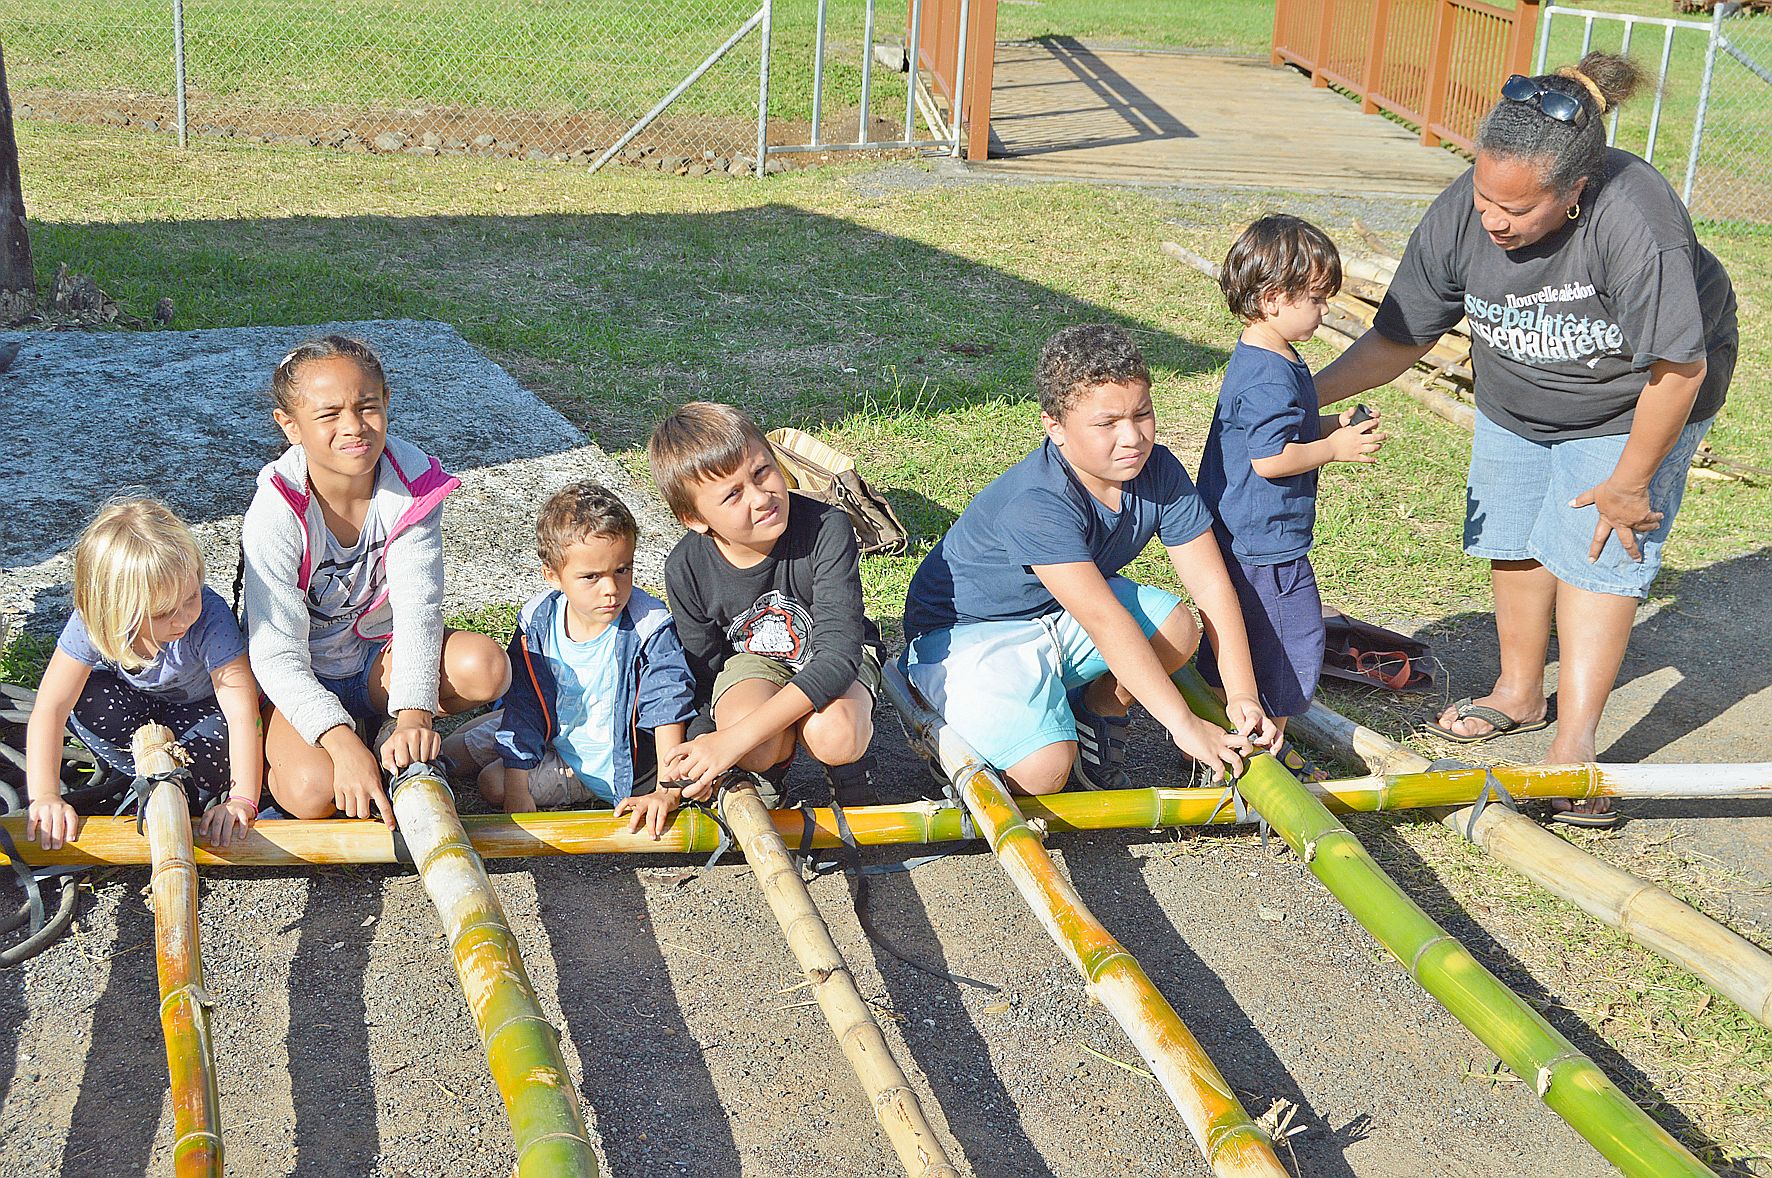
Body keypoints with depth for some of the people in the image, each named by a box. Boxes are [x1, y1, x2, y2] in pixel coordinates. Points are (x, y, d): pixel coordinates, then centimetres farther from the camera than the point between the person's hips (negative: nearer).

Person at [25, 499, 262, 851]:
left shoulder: (211, 616, -37)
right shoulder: (92, 622, -30)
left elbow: (242, 712, -41)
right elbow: (50, 707, -31)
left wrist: (243, 801, -50)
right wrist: (44, 796, -43)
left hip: (197, 705, -3)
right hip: (133, 701, 3)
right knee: (82, 698, -30)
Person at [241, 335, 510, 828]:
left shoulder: (412, 481, -16)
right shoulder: (277, 513, -24)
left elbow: (418, 605, -22)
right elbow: (277, 655, -27)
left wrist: (413, 714, -39)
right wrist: (342, 743, -41)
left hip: (379, 658, 3)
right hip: (299, 680, -2)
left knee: (485, 666, -28)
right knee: (314, 792, -30)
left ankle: (398, 733, 1)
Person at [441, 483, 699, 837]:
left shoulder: (650, 627, -28)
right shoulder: (538, 622, -17)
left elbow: (669, 706, -29)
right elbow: (523, 712, -11)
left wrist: (667, 792, -37)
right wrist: (517, 792, -12)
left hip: (617, 762, -5)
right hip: (556, 738, 5)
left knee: (491, 783, -12)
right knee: (452, 753, 12)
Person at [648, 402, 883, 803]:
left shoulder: (826, 529, -31)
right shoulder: (686, 570, -20)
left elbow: (838, 654, -37)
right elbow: (707, 679, -6)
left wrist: (736, 738, -45)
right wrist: (698, 761, -25)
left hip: (834, 658, -1)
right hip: (750, 660, 2)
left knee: (834, 738, -35)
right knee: (759, 750, -32)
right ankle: (769, 770, 6)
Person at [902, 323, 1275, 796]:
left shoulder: (1160, 473, -13)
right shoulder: (1035, 503, -34)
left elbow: (1211, 585, -12)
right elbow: (1104, 620, -39)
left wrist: (1242, 695, -23)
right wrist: (1185, 726, -40)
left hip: (1059, 616, 7)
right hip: (967, 630, -7)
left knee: (1176, 626, -20)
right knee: (1044, 773, -27)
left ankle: (1095, 722, 8)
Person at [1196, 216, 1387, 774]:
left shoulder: (1255, 360, 11)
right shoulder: (1270, 376, -23)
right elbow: (1270, 458, -26)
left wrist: (1331, 427, 11)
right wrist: (1336, 448, -17)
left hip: (1238, 534, 11)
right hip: (1267, 540, -11)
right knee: (1293, 637, 1)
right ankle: (1270, 743, 12)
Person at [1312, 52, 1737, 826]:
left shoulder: (1634, 224, -40)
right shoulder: (1460, 214, -26)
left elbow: (1678, 369, -30)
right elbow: (1401, 336, -13)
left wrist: (1628, 482, -21)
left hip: (1630, 406, -5)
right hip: (1514, 402, 5)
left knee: (1595, 553, -9)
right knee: (1513, 542, 12)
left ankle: (1574, 744, -1)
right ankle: (1520, 693, 34)